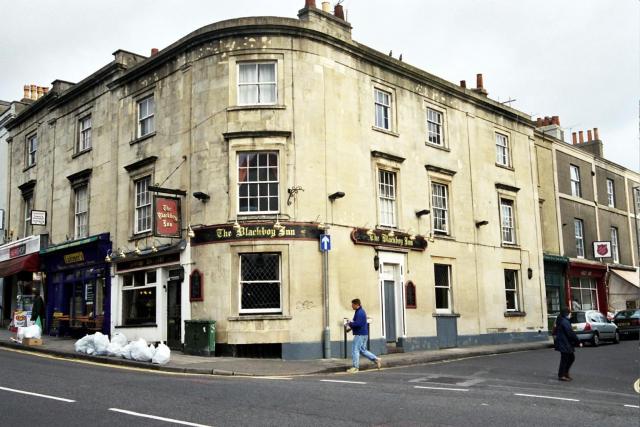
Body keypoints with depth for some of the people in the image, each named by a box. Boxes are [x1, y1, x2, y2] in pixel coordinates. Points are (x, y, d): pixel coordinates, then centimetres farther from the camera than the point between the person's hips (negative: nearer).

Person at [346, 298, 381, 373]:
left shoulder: (360, 313, -17)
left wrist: (350, 324, -12)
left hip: (360, 334, -11)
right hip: (363, 334, 11)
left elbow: (358, 323, -27)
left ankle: (355, 367, -3)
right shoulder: (360, 311, 17)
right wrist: (351, 324, 10)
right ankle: (376, 360, 16)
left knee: (355, 350, -7)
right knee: (363, 350, 15)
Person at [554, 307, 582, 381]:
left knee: (571, 357, 16)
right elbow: (570, 333, -21)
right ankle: (561, 375, 5)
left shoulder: (560, 320, 14)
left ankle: (565, 373, 21)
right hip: (564, 344, -10)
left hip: (564, 343, 10)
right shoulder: (565, 322, -19)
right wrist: (578, 342, -14)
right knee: (564, 359, -2)